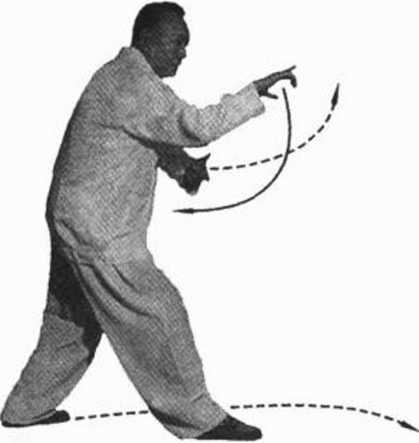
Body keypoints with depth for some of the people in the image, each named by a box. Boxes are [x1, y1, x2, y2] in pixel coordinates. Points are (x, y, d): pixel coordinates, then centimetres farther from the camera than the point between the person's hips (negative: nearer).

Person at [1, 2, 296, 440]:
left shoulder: (117, 75, 14)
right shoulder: (133, 85, -20)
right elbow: (196, 127, -29)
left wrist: (181, 162, 20)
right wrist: (255, 92, -24)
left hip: (74, 223, 11)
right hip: (99, 234, -11)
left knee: (73, 321, 20)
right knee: (158, 316, -4)